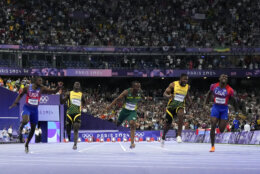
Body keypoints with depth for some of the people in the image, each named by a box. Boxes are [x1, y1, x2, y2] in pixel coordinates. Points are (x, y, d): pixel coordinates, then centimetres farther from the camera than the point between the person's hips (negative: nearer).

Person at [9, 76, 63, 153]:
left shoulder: (42, 89, -5)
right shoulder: (27, 88, -6)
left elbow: (54, 91, -10)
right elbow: (20, 95, 10)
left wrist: (59, 87, -28)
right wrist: (15, 103, 1)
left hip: (35, 109, 3)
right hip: (27, 107, -3)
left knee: (33, 129, 9)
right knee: (25, 121, -35)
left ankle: (26, 144, 28)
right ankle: (21, 128, -1)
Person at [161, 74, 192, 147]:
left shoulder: (187, 87, 1)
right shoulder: (173, 84, -9)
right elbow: (165, 93, -9)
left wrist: (189, 101, 4)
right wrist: (168, 96, -32)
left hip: (180, 106, 1)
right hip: (171, 105, -1)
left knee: (180, 115, -35)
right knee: (168, 124, 6)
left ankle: (179, 135, -33)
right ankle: (163, 138, 36)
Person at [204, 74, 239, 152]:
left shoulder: (229, 90, -9)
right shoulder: (214, 86, -4)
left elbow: (234, 101, 2)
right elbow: (208, 94, 15)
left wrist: (236, 112, 5)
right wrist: (205, 104, 7)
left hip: (224, 109, -1)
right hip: (216, 107, 1)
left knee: (221, 130, -3)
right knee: (213, 127, -11)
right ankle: (212, 146, -1)